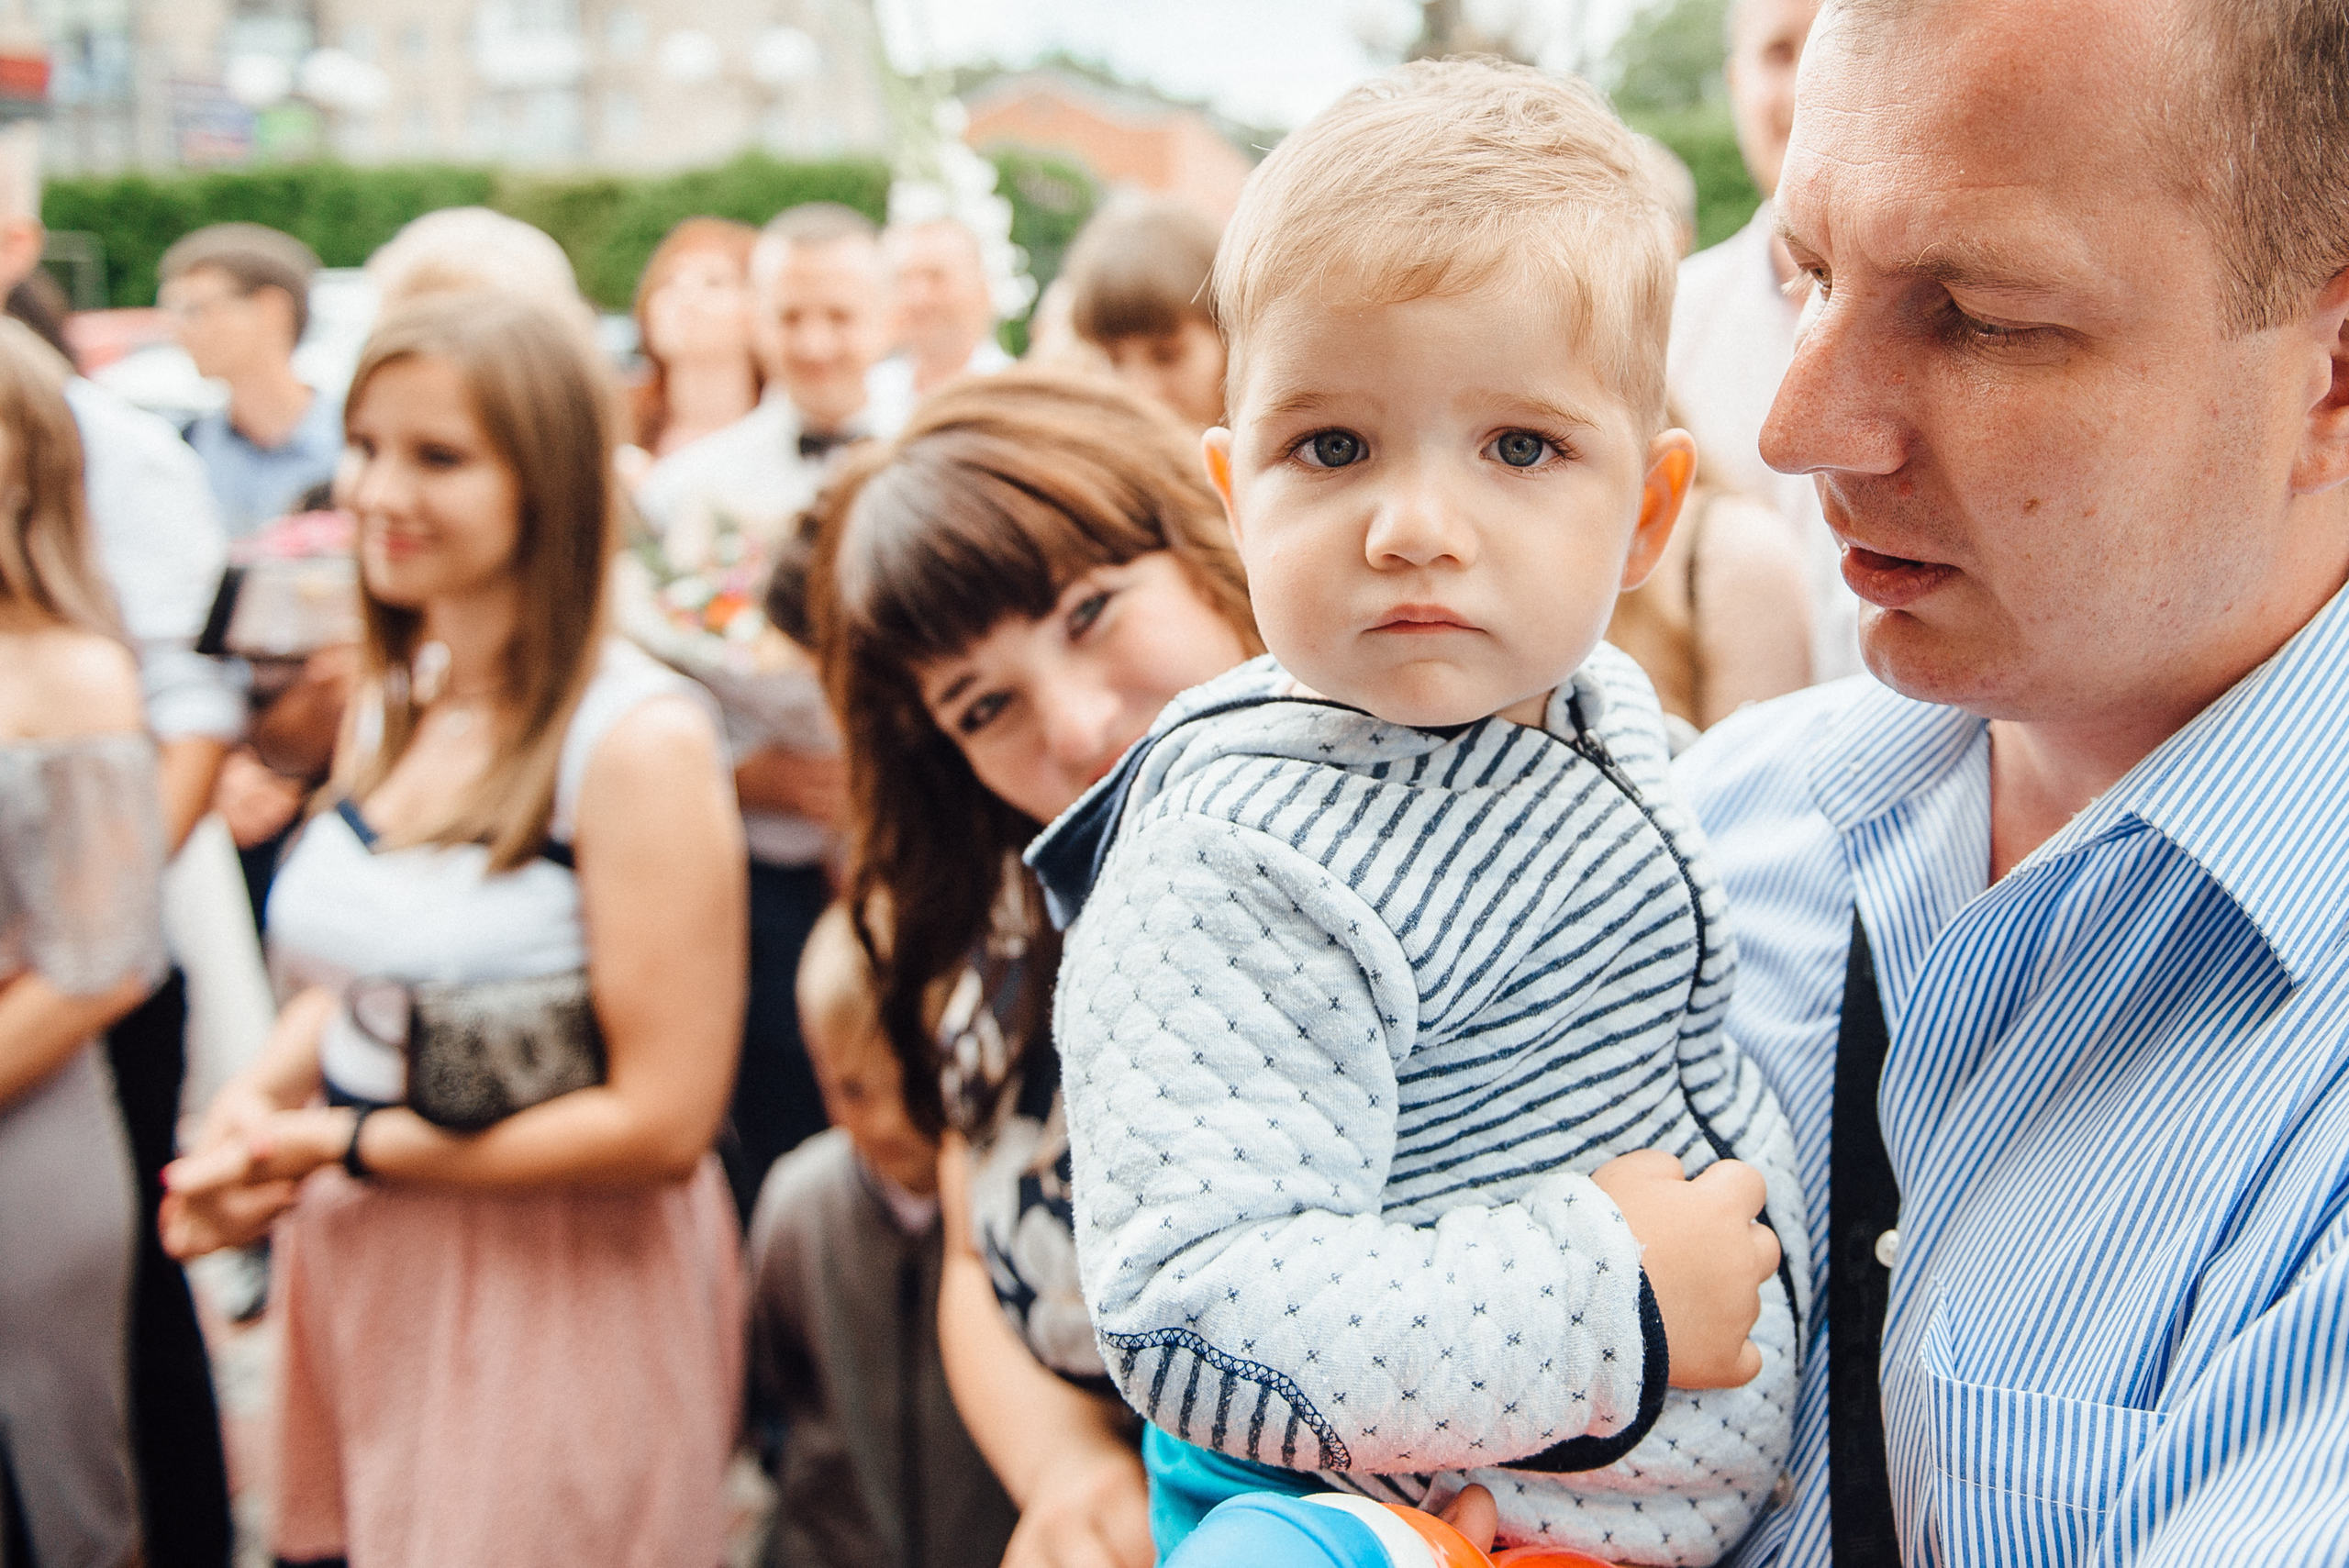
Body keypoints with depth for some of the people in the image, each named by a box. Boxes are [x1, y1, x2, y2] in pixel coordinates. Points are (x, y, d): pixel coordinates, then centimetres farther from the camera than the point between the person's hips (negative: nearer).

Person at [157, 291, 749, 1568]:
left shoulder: (637, 741, -18)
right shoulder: (386, 712, 6)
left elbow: (662, 1122, -20)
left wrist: (344, 1145, -14)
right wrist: (251, 1106, -3)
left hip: (557, 1305, -6)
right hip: (353, 1283, 7)